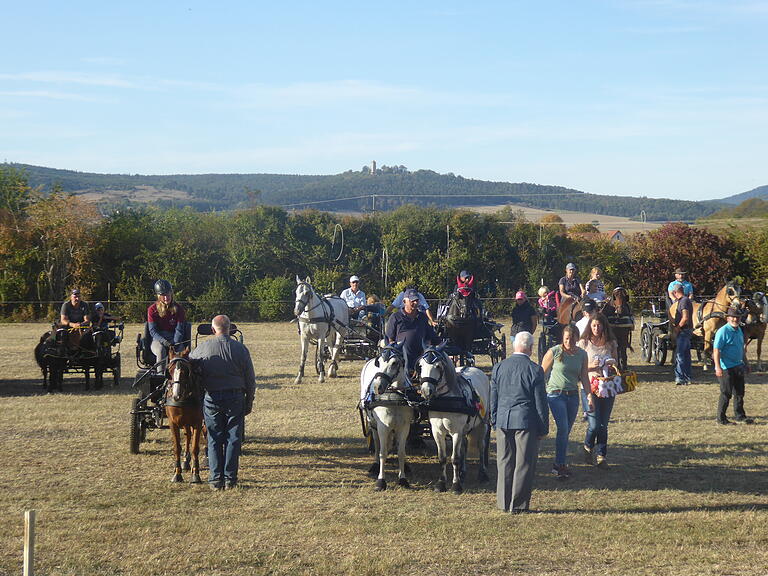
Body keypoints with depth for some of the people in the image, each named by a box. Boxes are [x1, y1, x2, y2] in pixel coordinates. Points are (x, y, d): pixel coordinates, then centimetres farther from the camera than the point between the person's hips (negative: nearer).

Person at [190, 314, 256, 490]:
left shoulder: (204, 348, -3)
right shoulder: (240, 349, -3)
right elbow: (250, 379, 0)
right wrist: (249, 402, 10)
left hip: (212, 399, 0)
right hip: (236, 398, 0)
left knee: (214, 439, 8)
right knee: (233, 439, 6)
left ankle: (216, 479, 7)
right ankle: (230, 478, 6)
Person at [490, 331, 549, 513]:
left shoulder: (498, 367, 4)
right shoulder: (535, 370, -9)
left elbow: (493, 399, 9)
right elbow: (541, 402, -6)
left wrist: (494, 422, 17)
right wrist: (543, 428, 1)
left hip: (503, 421, 4)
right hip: (526, 422, -4)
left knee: (504, 463, 12)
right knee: (524, 464, 3)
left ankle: (504, 503, 16)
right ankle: (518, 505, 5)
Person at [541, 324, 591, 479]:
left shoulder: (582, 354, 7)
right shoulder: (554, 352, -6)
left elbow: (584, 377, 13)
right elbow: (542, 373, 2)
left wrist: (589, 394, 1)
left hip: (573, 396, 4)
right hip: (556, 394, -4)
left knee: (566, 431, 7)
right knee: (563, 428, -15)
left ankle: (560, 464, 16)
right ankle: (560, 465, -11)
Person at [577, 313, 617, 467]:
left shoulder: (610, 343, 8)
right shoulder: (584, 343, -1)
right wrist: (589, 367, -17)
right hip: (589, 386, -3)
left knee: (603, 424, 4)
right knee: (594, 424, -9)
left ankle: (601, 455, 13)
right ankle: (588, 448, 19)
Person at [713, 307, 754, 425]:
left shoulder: (739, 330, 12)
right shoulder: (723, 331, -15)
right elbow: (716, 350, -20)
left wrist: (746, 363, 25)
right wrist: (718, 367, -27)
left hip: (738, 367, 8)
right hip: (726, 368, -8)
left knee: (739, 393, 13)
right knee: (726, 393, -2)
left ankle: (740, 415, 24)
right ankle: (721, 418, 7)